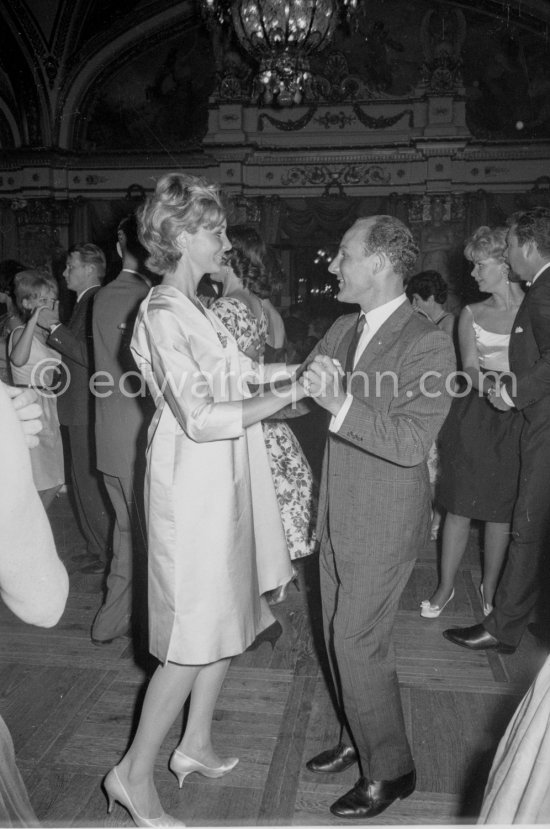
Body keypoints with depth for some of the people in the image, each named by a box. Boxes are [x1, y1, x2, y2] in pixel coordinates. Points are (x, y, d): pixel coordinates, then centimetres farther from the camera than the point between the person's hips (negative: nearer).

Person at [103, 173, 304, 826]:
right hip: (194, 485, -9)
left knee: (227, 615, 17)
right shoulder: (163, 314, -17)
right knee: (194, 633, -1)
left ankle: (195, 746, 34)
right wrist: (283, 397, -20)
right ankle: (135, 773, 17)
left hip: (223, 481, 9)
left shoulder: (193, 309, 12)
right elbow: (200, 418, -23)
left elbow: (239, 371, 11)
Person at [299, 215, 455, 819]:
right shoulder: (343, 329, 5)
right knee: (341, 634, 18)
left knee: (358, 642, 1)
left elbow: (411, 443, -26)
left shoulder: (428, 344, -18)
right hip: (338, 513, 8)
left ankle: (389, 770, 24)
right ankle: (358, 740, 40)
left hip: (384, 522, -7)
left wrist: (340, 403, -34)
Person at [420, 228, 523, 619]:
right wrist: (487, 383, -23)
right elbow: (469, 369, -2)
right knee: (460, 506, 4)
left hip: (516, 421, -1)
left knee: (501, 509, 8)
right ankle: (446, 586, 20)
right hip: (473, 416, 1)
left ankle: (490, 587, 26)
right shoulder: (471, 314, 6)